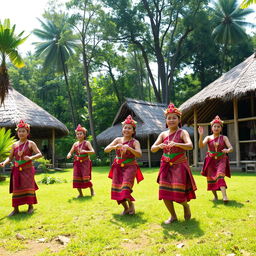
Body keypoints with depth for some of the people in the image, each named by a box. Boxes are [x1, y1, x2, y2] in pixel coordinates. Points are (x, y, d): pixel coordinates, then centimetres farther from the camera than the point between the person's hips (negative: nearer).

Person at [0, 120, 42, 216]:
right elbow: (10, 157, 7)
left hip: (27, 170, -3)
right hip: (17, 170, 3)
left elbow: (40, 154, -13)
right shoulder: (14, 145, 7)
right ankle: (16, 209, 12)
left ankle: (30, 206, 16)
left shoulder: (30, 144, -4)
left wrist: (31, 158, -29)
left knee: (28, 187, 0)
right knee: (16, 189, 4)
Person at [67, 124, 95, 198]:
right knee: (76, 179, -1)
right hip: (77, 163, 4)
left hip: (85, 163, -4)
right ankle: (80, 193, 15)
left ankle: (92, 190, 18)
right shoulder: (75, 144, 9)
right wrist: (69, 155, -17)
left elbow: (93, 151, -14)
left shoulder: (87, 143, -4)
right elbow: (71, 152, 8)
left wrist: (85, 151, -31)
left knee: (86, 178, -9)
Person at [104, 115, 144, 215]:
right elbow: (106, 150, -5)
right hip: (118, 167, 4)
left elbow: (139, 154, -23)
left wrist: (128, 148, -35)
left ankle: (131, 204, 11)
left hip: (130, 167, -4)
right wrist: (115, 147, -24)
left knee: (125, 187, -19)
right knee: (117, 189, 3)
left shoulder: (135, 142, -7)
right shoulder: (118, 140, 2)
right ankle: (126, 208, 26)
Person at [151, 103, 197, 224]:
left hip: (179, 165, -4)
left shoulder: (182, 132, -4)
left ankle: (186, 205, 26)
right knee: (164, 193, 0)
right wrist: (159, 146, -21)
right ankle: (173, 216, 20)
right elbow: (152, 149, 1)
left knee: (178, 192, -9)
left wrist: (176, 144, -36)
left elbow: (190, 146, -21)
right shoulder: (163, 134, 7)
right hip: (166, 166, 4)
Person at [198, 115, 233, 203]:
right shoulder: (208, 137, 2)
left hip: (221, 160, -2)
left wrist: (227, 150, -34)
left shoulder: (224, 138, 1)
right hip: (211, 160, 2)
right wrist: (201, 135, -28)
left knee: (220, 175, -23)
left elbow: (231, 148, -9)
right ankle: (215, 195, 29)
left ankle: (224, 196, -31)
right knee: (211, 178, 8)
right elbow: (201, 145, -14)